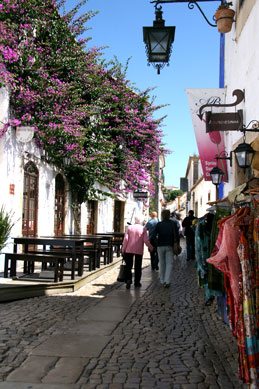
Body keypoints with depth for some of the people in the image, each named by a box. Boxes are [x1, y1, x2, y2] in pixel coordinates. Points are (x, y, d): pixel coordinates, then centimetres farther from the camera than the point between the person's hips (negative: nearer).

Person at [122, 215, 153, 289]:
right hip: (139, 250, -1)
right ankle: (137, 282, 13)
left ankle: (128, 279, -13)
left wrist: (123, 249, 3)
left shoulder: (129, 227, 2)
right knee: (138, 267, 10)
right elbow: (146, 240, -7)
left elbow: (126, 239, -4)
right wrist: (150, 247, 9)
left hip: (129, 250, 1)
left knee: (129, 266, 6)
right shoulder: (143, 229, -2)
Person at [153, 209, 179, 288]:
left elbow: (154, 235, -8)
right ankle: (167, 281, -13)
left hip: (160, 246, 1)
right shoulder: (173, 224, 0)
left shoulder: (159, 224, -2)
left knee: (162, 264, 13)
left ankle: (162, 280, 20)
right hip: (170, 246, 0)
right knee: (169, 263, 0)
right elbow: (176, 235, 0)